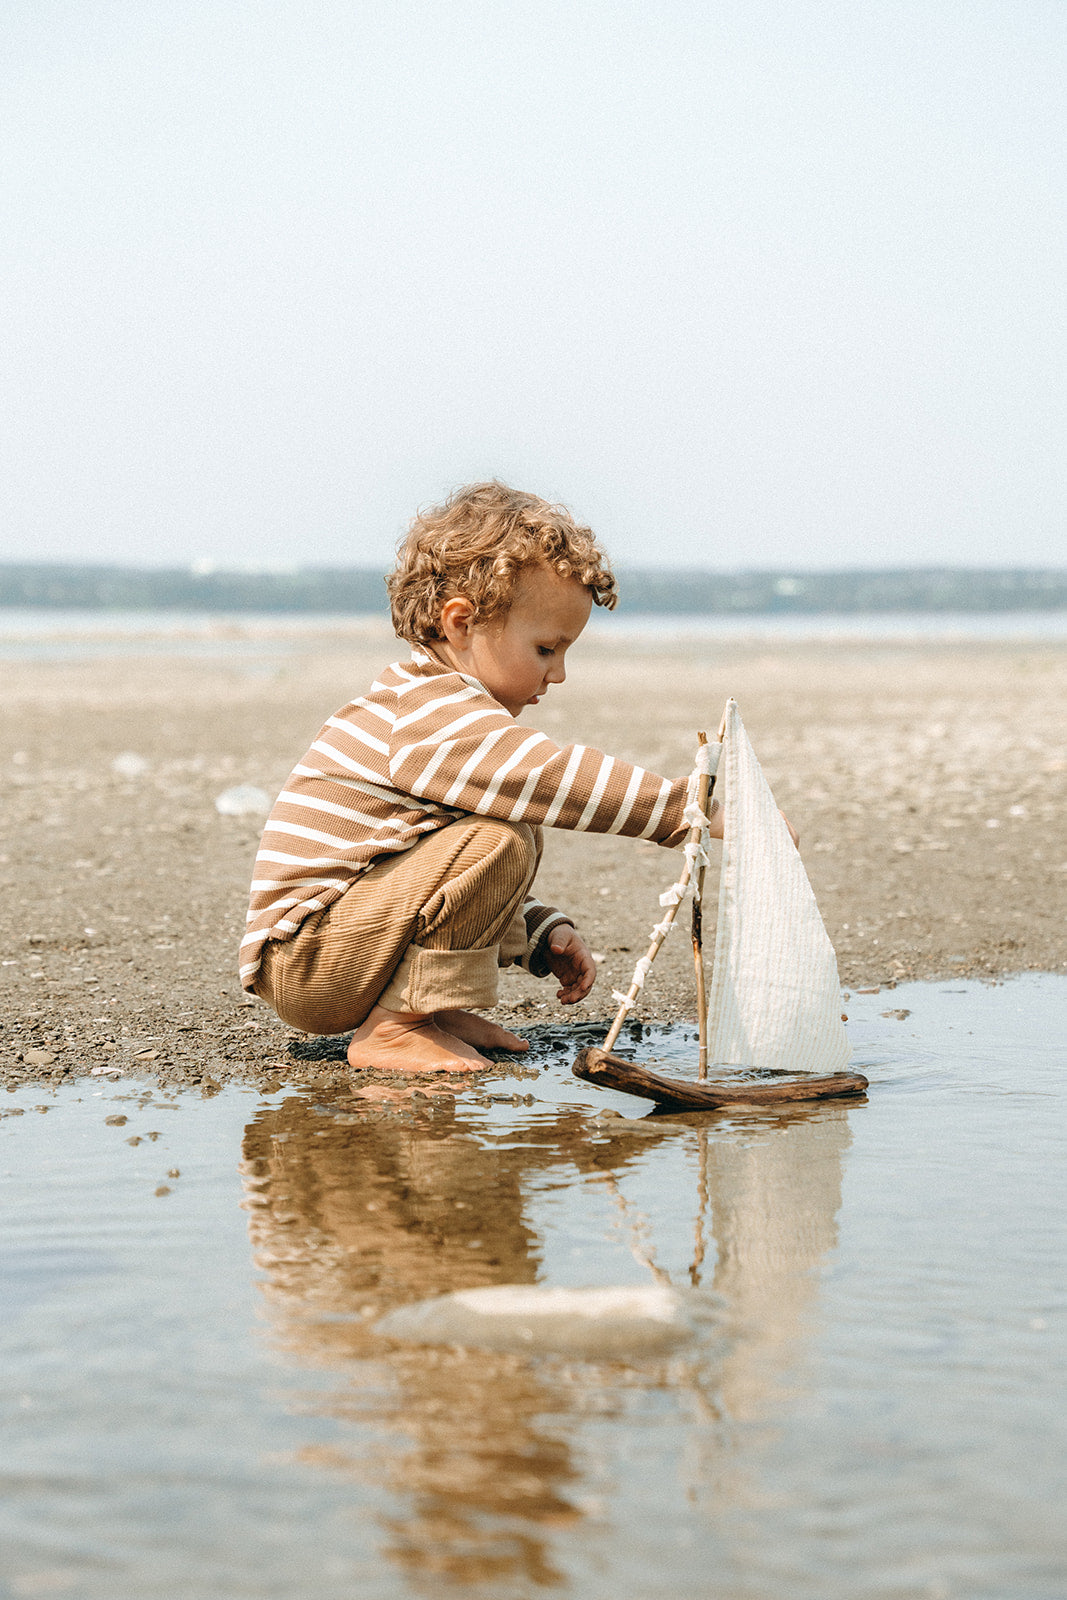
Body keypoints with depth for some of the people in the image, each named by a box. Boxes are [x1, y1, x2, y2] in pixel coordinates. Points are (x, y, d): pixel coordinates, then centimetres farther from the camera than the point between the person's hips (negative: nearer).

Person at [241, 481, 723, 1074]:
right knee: (500, 841, -24)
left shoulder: (437, 709, 18)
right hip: (302, 962, -10)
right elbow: (558, 778, -28)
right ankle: (391, 1029, -16)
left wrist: (547, 934, 10)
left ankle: (436, 1009, 7)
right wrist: (699, 811, -27)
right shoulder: (432, 712, -18)